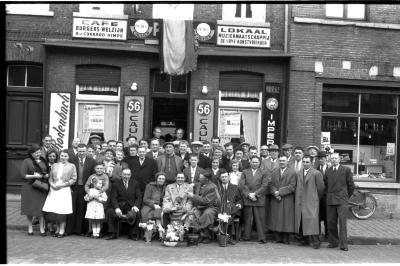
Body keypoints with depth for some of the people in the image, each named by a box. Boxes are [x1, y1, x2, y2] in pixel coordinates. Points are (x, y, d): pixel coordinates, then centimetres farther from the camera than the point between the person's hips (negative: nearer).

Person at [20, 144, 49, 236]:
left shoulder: (43, 161, 12)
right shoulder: (26, 161, 1)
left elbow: (48, 174, 16)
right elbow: (23, 175, -5)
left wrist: (46, 175, -5)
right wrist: (34, 176, -16)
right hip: (29, 188, -2)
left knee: (41, 208, -2)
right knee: (30, 208, 3)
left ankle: (42, 228, 4)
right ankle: (30, 227, 16)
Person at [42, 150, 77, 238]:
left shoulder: (71, 166, 4)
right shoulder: (55, 165, 15)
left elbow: (73, 179, -1)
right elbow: (50, 177, 15)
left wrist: (62, 184, -11)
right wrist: (52, 184, -6)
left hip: (64, 190, -3)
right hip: (54, 190, 3)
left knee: (62, 211, -6)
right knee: (53, 210, -1)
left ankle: (62, 230, 4)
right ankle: (57, 228, 14)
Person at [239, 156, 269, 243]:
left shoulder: (263, 173, 10)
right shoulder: (245, 172, 13)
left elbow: (264, 186, -1)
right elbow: (242, 185, 3)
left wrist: (255, 194, -10)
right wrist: (248, 194, -9)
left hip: (259, 199, -1)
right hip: (247, 199, 1)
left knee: (260, 219, -1)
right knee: (247, 219, 4)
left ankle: (261, 238, 4)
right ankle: (246, 237, 13)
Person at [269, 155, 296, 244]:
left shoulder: (292, 172, 0)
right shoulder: (274, 172, 13)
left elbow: (292, 187, -8)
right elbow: (272, 185, 8)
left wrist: (280, 192, -13)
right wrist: (275, 193, -11)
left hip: (287, 200, -3)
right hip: (276, 200, 4)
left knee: (286, 219, -1)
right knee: (276, 219, 3)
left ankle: (286, 239, 7)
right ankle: (278, 238, 11)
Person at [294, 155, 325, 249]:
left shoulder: (316, 173, -4)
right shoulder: (299, 174, 16)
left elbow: (321, 187, -2)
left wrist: (316, 197, 6)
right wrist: (297, 198, 14)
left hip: (311, 202, -6)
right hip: (300, 202, 6)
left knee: (312, 220, -11)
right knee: (301, 221, 5)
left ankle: (315, 241, -5)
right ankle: (304, 240, 15)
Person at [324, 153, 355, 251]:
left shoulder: (346, 170, 2)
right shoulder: (327, 171, 13)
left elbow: (351, 186, 7)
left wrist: (346, 196, 11)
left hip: (342, 200, -3)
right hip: (330, 200, 4)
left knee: (342, 222, -8)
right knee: (331, 222, 4)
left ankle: (343, 244, -5)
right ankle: (333, 242, 15)